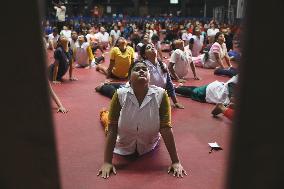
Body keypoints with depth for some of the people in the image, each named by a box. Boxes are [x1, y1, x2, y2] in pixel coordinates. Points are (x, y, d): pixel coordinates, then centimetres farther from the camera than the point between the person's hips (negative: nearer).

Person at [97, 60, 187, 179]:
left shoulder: (160, 95, -28)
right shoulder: (120, 95, -28)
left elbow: (166, 128, -26)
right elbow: (112, 129, -25)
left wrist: (176, 161, -23)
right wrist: (107, 162, -24)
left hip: (149, 147, 1)